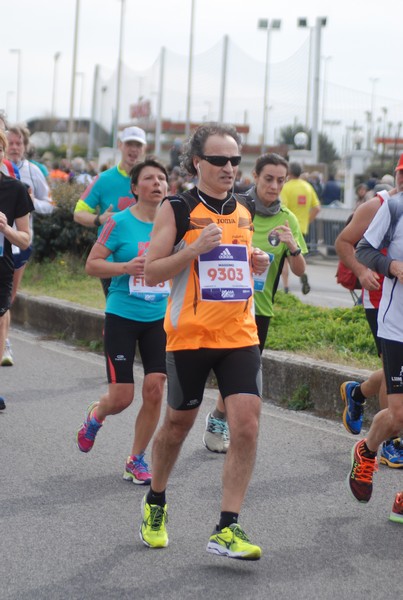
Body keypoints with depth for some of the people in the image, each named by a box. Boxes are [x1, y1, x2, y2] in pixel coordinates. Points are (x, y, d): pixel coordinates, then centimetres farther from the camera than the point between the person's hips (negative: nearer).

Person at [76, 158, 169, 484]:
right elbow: (92, 264, -7)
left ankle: (137, 461, 12)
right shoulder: (120, 222, -8)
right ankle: (95, 416, 33)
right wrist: (126, 267, -21)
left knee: (155, 390, -5)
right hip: (122, 317, -3)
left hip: (160, 319, 3)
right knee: (122, 397, -4)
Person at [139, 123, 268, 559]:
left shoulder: (244, 212, 11)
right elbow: (151, 273, -8)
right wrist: (195, 248, -22)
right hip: (190, 336, -4)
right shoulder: (177, 209, -5)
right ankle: (155, 504, 36)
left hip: (240, 335, 4)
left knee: (247, 425, -11)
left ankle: (226, 529, -6)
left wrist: (255, 265, 4)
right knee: (178, 424, 10)